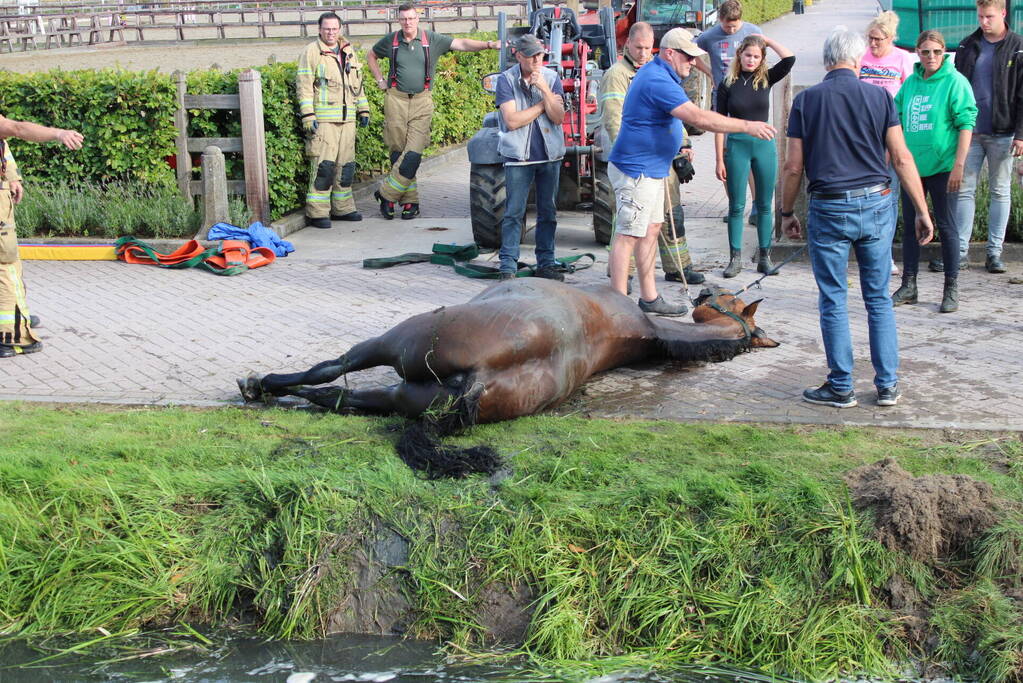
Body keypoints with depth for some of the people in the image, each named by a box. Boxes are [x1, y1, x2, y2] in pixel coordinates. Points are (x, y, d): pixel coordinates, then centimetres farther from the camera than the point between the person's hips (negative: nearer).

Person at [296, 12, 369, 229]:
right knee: (323, 164, -11)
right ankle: (317, 212, -8)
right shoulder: (311, 52, -4)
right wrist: (308, 116, -15)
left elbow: (357, 84, 25)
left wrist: (363, 110, 21)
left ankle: (342, 208, 20)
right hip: (323, 119, -7)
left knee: (346, 164, 11)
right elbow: (304, 86, -8)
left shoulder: (349, 53, 17)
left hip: (347, 118, 7)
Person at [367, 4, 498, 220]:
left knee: (413, 153, -12)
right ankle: (410, 200, 10)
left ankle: (386, 194, -1)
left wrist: (489, 44, -18)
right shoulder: (391, 41, 6)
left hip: (422, 101, -1)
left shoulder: (431, 40, 2)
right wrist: (379, 81, 13)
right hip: (396, 99, 1)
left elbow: (461, 44, -6)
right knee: (398, 151, 1)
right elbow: (371, 56, 24)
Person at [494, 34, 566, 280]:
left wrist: (544, 89, -18)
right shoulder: (507, 80, -5)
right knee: (513, 213, -2)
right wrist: (544, 104, -9)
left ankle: (546, 263, 19)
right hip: (519, 156, -3)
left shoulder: (551, 78, 3)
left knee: (548, 212, 9)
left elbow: (558, 117, -7)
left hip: (550, 155, 3)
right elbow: (512, 120, -15)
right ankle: (508, 267, 2)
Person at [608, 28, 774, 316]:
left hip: (651, 169, 11)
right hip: (636, 171, -11)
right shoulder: (658, 81, -23)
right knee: (629, 236, -8)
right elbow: (699, 118, -29)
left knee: (651, 230, 15)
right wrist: (747, 126, -26)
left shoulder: (656, 74, 13)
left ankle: (649, 298, 22)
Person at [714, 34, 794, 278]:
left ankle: (764, 258, 15)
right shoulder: (728, 84, -2)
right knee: (736, 205, 3)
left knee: (765, 205, 7)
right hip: (737, 146, -1)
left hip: (764, 145, 2)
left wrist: (767, 40, -5)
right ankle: (735, 258, 10)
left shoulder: (766, 79, 2)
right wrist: (720, 160, -5)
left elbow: (789, 59, -15)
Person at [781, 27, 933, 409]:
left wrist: (786, 212, 11)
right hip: (876, 205, 2)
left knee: (833, 302, 6)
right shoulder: (879, 97, 1)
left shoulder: (806, 101, -1)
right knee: (879, 298, 11)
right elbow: (902, 158, -2)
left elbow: (793, 166, -2)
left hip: (828, 209, -1)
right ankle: (887, 385, 14)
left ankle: (841, 388, 11)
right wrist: (922, 211, 4)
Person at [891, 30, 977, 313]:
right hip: (912, 164, 6)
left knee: (945, 225, 1)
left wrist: (959, 165, -17)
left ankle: (951, 289, 10)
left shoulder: (955, 82, -8)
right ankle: (908, 285, 18)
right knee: (910, 223, 9)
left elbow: (966, 123, -12)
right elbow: (896, 121, 17)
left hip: (941, 166, -5)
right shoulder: (911, 82, 9)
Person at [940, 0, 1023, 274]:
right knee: (964, 190, 1)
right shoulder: (968, 46, 8)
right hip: (969, 132, 3)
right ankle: (960, 251, 5)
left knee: (1000, 192, 5)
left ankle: (994, 252, 10)